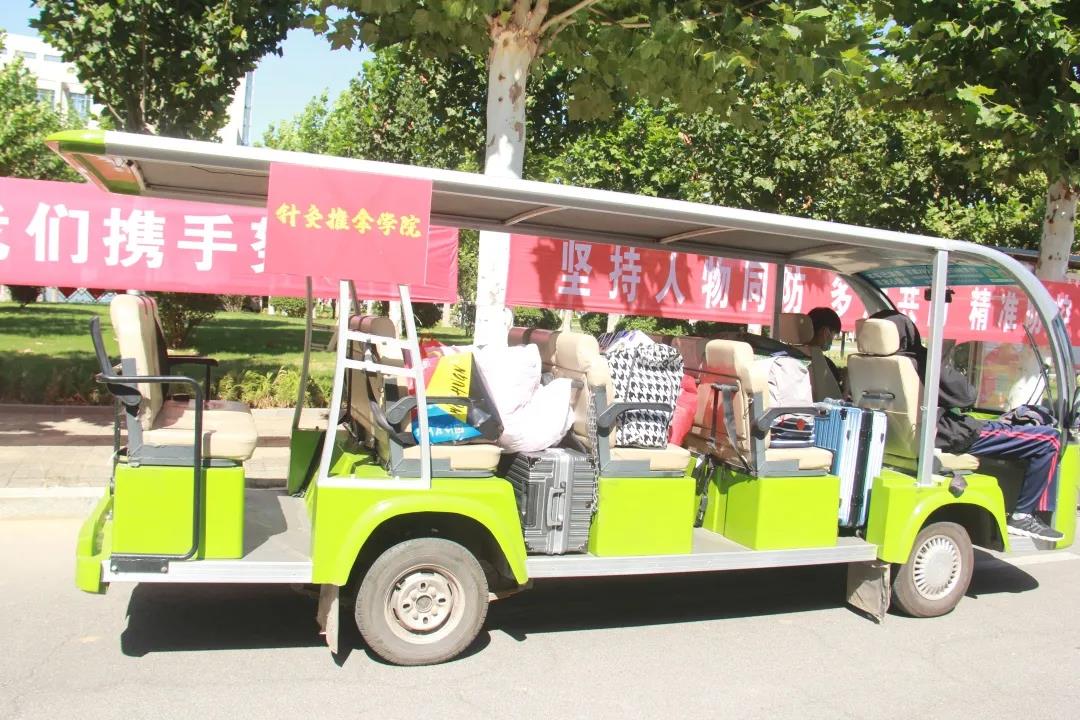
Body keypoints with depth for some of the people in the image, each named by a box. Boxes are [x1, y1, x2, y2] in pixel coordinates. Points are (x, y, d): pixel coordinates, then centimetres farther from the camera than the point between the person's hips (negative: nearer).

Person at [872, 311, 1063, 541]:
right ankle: (1022, 515, 1)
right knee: (1049, 438, -6)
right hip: (954, 439, -9)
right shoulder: (921, 362, -24)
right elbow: (967, 396, -16)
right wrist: (944, 365, -1)